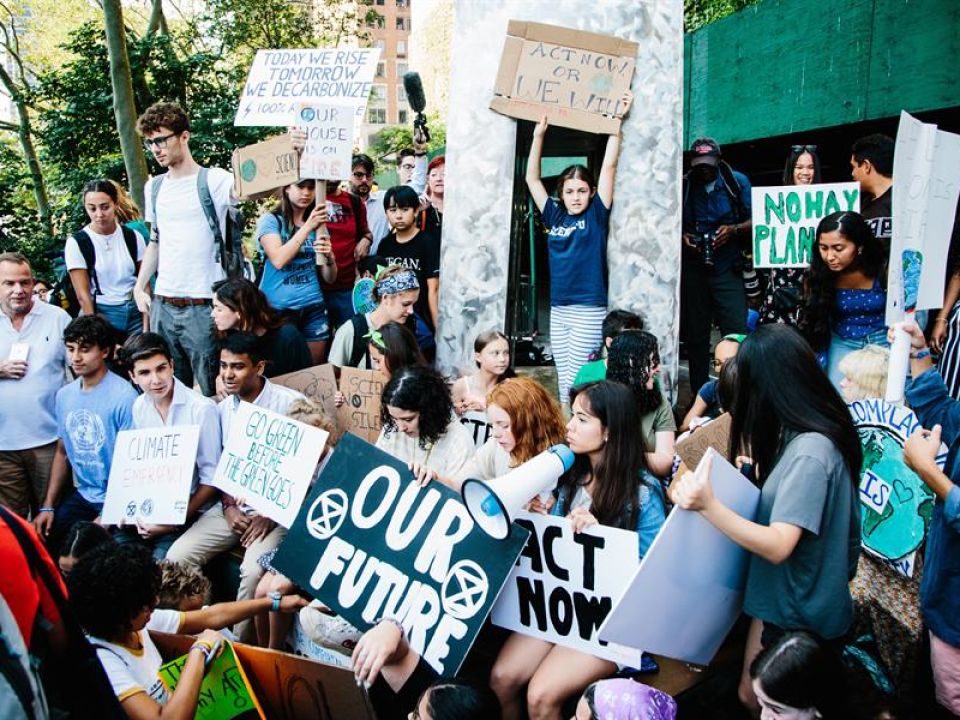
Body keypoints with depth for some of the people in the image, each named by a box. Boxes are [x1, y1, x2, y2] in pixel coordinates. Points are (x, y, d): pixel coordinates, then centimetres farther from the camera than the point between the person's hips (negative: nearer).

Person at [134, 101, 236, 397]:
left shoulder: (213, 180, -6)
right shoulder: (153, 187, 14)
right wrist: (139, 287, 16)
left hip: (203, 306, -6)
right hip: (163, 305, 6)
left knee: (214, 391, 3)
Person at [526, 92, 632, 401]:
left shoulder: (597, 215, -1)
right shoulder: (554, 216, 8)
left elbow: (609, 166, -5)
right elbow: (532, 178, 10)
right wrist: (539, 134, 7)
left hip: (589, 311, -4)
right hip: (558, 309, 4)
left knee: (577, 380, -4)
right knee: (563, 379, 9)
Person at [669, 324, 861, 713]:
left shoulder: (810, 452, -29)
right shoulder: (806, 437, 0)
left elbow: (778, 546, -32)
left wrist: (708, 505, -41)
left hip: (797, 613, -9)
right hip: (786, 598, 9)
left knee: (756, 697, 12)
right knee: (755, 694, 21)